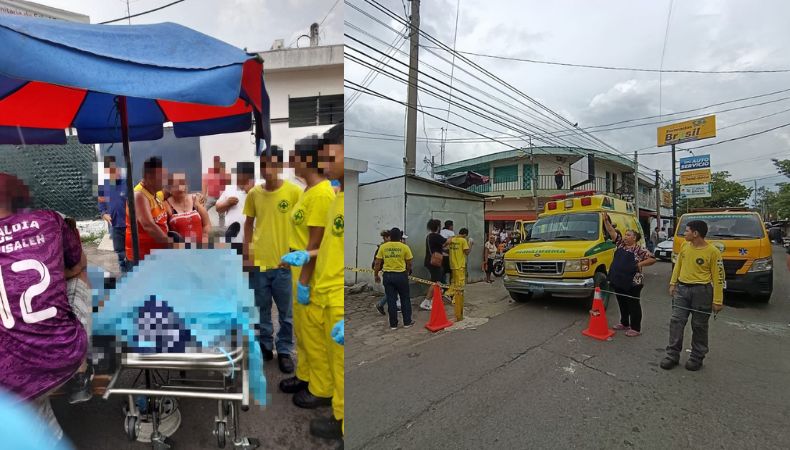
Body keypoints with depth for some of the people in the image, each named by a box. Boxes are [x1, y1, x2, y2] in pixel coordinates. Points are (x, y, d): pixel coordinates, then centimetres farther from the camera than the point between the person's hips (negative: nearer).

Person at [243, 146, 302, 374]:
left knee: (286, 313, 10)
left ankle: (284, 351, 27)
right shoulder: (253, 193, 2)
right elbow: (248, 224, 10)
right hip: (258, 262, 3)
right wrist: (246, 254, 4)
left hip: (283, 263, -2)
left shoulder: (294, 191, -8)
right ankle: (265, 347, 33)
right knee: (261, 310, 15)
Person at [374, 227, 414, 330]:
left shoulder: (383, 247, 0)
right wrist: (407, 272, 19)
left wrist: (376, 275, 13)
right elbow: (409, 264, 0)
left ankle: (393, 324, 15)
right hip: (401, 275, -1)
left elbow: (378, 263, 1)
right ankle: (407, 322, 22)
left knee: (391, 300, 8)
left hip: (388, 275, 2)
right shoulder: (404, 247, -4)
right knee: (405, 299, 14)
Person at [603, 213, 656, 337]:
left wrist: (640, 264, -15)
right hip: (618, 282, 6)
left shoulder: (639, 250, -7)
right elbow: (612, 231, 3)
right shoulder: (621, 244, 8)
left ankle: (636, 328, 13)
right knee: (622, 304, 18)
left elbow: (652, 259, -8)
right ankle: (624, 323, 32)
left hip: (632, 283, -6)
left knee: (633, 305, 4)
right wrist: (606, 220, -8)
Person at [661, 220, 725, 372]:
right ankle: (672, 355, 10)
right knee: (676, 321, 2)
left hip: (701, 291, -4)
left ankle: (697, 358, 21)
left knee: (699, 326, 7)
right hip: (682, 288, 5)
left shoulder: (712, 252, -12)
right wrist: (673, 283, 12)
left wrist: (717, 300, -9)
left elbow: (718, 277, -9)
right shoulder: (684, 245, 4)